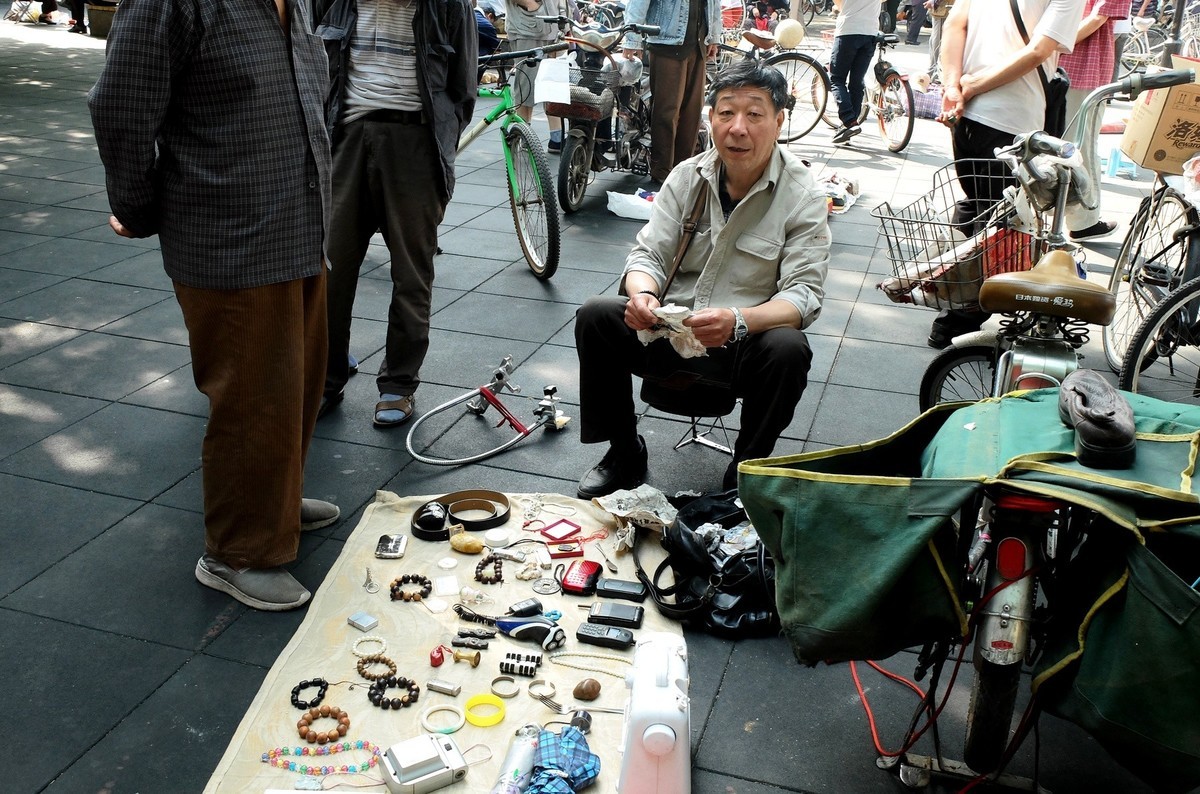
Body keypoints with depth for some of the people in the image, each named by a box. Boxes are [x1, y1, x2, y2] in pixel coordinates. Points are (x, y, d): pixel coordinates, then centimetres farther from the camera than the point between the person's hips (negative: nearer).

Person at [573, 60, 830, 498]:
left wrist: (737, 321, -37)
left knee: (789, 349, -34)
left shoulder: (802, 195, -9)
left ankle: (745, 473, -8)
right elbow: (648, 254, 1)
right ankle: (624, 452, 0)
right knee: (595, 315, -18)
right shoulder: (688, 176, 2)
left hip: (745, 345, -3)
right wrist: (643, 294, -25)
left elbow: (804, 294, -17)